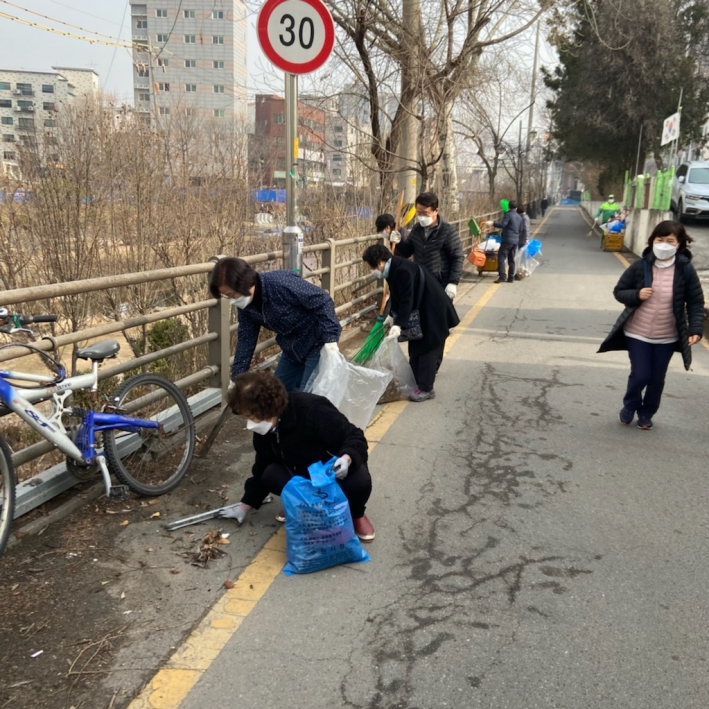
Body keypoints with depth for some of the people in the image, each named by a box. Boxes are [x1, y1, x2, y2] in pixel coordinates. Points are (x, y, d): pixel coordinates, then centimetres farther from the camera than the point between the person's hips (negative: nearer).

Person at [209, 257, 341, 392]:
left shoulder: (281, 283, -32)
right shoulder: (245, 305, -7)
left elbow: (323, 301, -27)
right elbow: (246, 338, 3)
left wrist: (330, 338, -32)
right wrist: (237, 377, 0)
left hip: (317, 344, -8)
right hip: (293, 349, 8)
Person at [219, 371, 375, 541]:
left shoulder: (312, 409, -33)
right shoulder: (263, 430, -11)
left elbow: (356, 438, -28)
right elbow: (262, 466, 4)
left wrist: (347, 458, -49)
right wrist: (246, 505, 7)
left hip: (339, 469, -5)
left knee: (359, 480, -37)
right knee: (270, 475, -23)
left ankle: (355, 514, -2)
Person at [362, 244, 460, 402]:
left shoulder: (402, 270, -28)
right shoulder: (394, 268, 3)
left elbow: (407, 300, -32)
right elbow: (398, 297, 16)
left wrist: (398, 325, -36)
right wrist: (392, 316, 25)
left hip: (433, 311, -10)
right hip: (421, 310, 10)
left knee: (427, 349, -5)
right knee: (416, 348, 15)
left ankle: (426, 388, 2)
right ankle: (416, 381, 25)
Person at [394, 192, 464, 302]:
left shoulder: (448, 231, -13)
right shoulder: (416, 230, 5)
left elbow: (457, 258, -12)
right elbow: (405, 252, 13)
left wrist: (453, 282, -19)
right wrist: (397, 243, -9)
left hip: (441, 287, -6)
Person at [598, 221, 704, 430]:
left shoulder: (685, 270, -10)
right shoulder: (640, 266, -11)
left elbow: (696, 302, -3)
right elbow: (618, 292, -3)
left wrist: (696, 328, -15)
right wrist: (637, 295, -23)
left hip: (667, 337, 1)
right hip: (637, 333, -1)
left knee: (657, 379, 13)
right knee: (640, 375, -2)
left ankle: (646, 413, 36)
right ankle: (630, 406, 29)